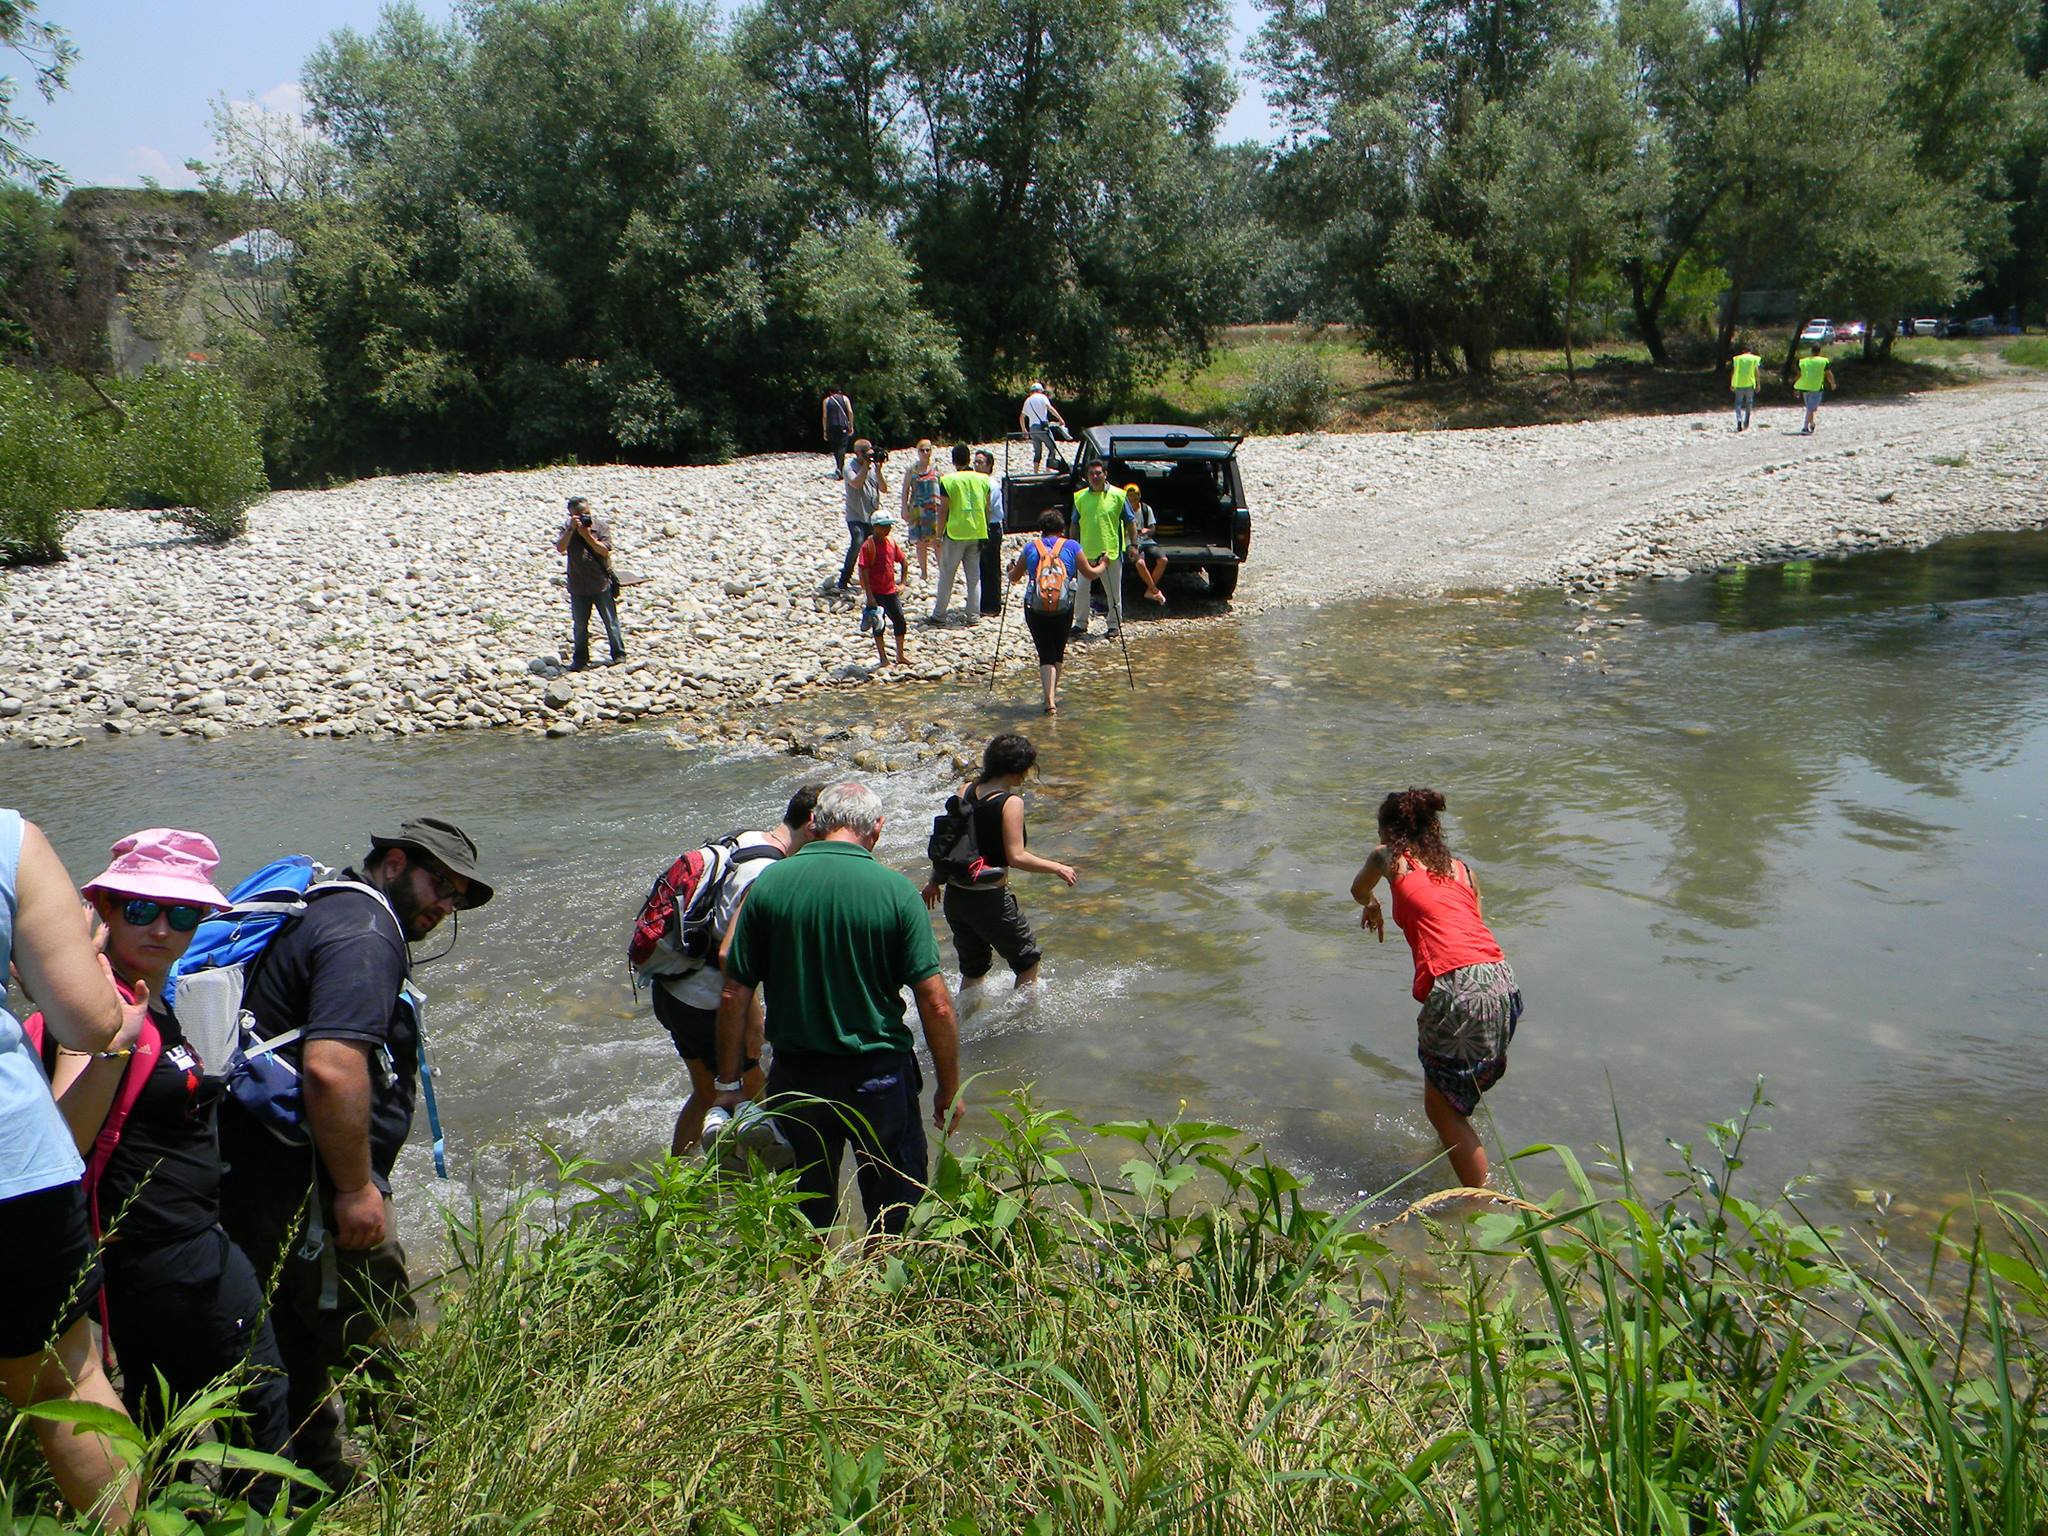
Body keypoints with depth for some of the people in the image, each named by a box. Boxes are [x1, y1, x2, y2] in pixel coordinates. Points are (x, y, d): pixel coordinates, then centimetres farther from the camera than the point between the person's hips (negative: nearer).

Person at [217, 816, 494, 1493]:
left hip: (258, 1183, 11)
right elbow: (331, 1068, -30)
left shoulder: (326, 915, 18)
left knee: (296, 1349, 22)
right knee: (389, 1358, 1)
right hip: (308, 1194, -11)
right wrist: (357, 1188, -22)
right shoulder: (365, 933, -17)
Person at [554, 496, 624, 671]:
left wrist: (587, 535, -21)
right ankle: (580, 658, 21)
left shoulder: (601, 526, -4)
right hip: (578, 587, 1)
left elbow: (605, 551, -13)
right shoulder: (568, 528, 0)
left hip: (602, 585, -1)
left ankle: (618, 654, 20)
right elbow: (560, 549, -15)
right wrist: (571, 529, -24)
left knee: (611, 622, 7)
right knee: (579, 625, 9)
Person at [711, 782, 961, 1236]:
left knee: (809, 1218, 22)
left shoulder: (768, 884, -6)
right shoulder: (895, 889, -12)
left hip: (795, 1079, 3)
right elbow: (936, 1004, -13)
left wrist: (728, 1084, 6)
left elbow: (733, 997, -4)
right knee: (894, 1214, 17)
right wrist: (949, 1087, -1)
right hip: (879, 1078, -2)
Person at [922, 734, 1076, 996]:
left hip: (954, 895, 7)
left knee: (973, 968, 24)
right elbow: (1016, 857, -21)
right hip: (989, 900, -7)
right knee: (1028, 960, 16)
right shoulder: (1011, 802, -16)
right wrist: (1058, 868, -8)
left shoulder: (966, 791, 3)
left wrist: (934, 881, 22)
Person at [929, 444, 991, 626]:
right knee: (974, 576, 9)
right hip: (977, 533, 4)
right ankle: (974, 615, 9)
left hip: (955, 533, -4)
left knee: (946, 575, 5)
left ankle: (939, 615, 9)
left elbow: (943, 511, -8)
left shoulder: (948, 481, -10)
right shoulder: (983, 479, 3)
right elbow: (987, 509, 8)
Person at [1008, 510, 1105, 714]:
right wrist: (1102, 566, 32)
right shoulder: (1071, 547, 3)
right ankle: (1053, 693, 31)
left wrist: (1011, 568, 41)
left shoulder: (1030, 548, 6)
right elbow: (1090, 573, 10)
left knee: (1045, 655, 3)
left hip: (1035, 608, 0)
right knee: (1058, 652, 20)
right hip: (1064, 609, 0)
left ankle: (1050, 700, -12)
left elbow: (1014, 577, 18)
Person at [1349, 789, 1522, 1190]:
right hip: (1501, 979, 6)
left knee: (1440, 1107, 6)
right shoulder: (1462, 869, 23)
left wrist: (1372, 907, 56)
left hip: (1457, 988, -6)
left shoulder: (1388, 858, 13)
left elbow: (1358, 890, 34)